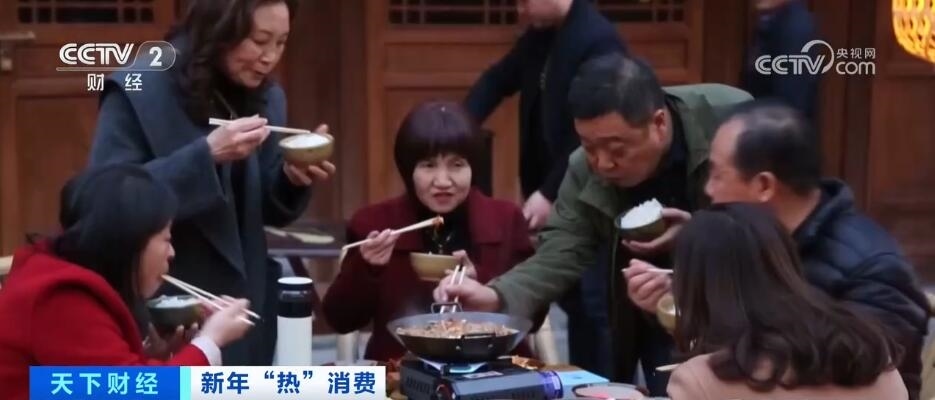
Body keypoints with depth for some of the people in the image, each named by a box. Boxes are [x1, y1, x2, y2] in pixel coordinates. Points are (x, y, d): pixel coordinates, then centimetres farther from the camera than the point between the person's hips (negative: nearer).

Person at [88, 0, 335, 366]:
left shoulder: (263, 97, 6)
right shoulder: (138, 92, -12)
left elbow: (268, 211, 10)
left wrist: (292, 178, -12)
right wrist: (206, 154, -28)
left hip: (245, 302, 6)